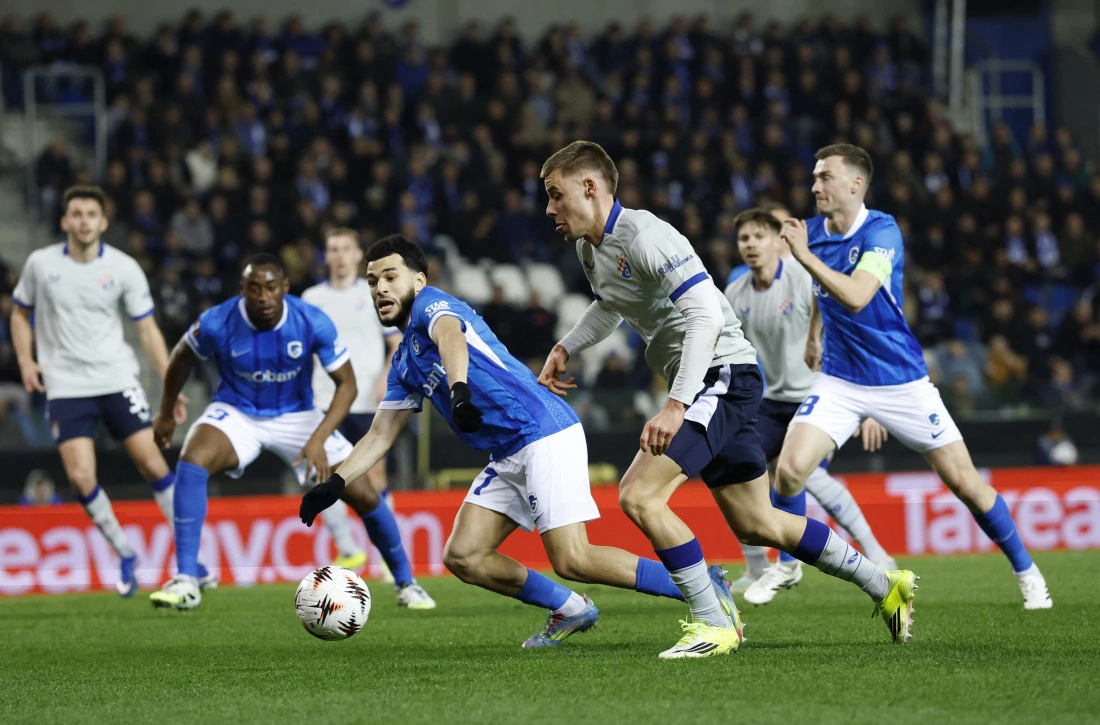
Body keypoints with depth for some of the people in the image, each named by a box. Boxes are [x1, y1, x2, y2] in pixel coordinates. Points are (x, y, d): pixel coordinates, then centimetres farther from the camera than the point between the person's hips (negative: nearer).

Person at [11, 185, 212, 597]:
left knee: (153, 463, -8)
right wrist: (25, 360, -1)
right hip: (66, 387, 0)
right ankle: (124, 555, 7)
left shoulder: (124, 268, -2)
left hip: (117, 379, 0)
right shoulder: (40, 264, 0)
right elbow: (20, 314, 15)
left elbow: (148, 330, 1)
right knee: (80, 477, -13)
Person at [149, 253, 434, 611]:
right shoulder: (217, 323, -22)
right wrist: (166, 412, 13)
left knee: (364, 496, -6)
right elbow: (182, 357, 0)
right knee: (192, 461, -31)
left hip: (297, 415, 1)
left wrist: (318, 439, -28)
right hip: (236, 413, -1)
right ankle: (185, 582, -28)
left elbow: (346, 383, -15)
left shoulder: (313, 323, -23)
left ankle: (406, 583, 19)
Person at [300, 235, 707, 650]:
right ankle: (570, 610, 14)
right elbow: (380, 436, 27)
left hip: (544, 433, -9)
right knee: (463, 557, 3)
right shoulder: (404, 365, 23)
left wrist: (459, 391, -47)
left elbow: (450, 336, -27)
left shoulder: (430, 304, -3)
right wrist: (334, 484, 14)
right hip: (509, 457, 10)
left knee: (572, 561, -19)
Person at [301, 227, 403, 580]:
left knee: (374, 479, -4)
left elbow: (398, 343, 4)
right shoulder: (312, 298, 10)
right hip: (326, 403, 2)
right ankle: (347, 552, 7)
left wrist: (386, 377, -12)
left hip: (367, 403, -2)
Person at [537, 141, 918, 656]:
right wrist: (565, 349, 18)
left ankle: (713, 623, -12)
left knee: (638, 495, -20)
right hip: (700, 386, 10)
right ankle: (885, 587, 27)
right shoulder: (590, 249, 9)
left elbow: (706, 315, -28)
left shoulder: (644, 237, -21)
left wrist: (675, 406, -33)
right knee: (756, 525, 14)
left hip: (722, 375, -10)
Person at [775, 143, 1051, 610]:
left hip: (900, 379, -4)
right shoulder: (814, 231, 0)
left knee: (964, 483, 0)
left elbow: (855, 298, -34)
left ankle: (1026, 571, 18)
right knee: (789, 470, -17)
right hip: (839, 378, 4)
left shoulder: (881, 233, -18)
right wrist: (813, 335, 27)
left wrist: (805, 255, -34)